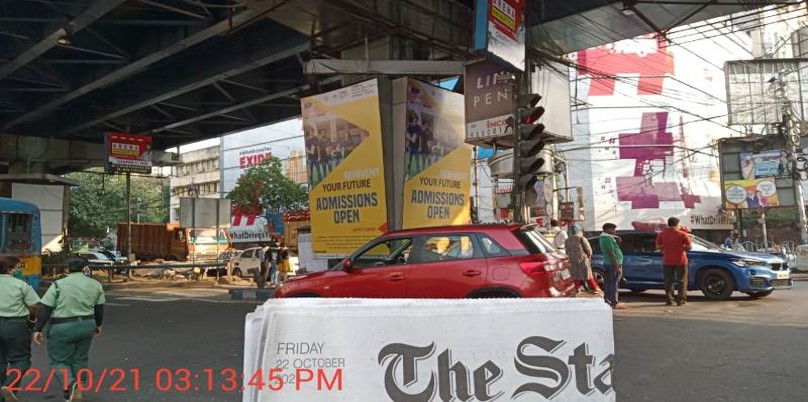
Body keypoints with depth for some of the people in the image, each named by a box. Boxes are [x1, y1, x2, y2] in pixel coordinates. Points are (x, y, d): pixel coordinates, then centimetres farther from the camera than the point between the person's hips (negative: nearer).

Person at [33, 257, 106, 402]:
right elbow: (99, 308, 10)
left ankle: (69, 384, -15)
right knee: (80, 359, 16)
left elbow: (45, 309, -10)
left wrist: (38, 329, -2)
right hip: (86, 326, 4)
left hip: (62, 328, -4)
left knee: (59, 360, 7)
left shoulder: (59, 285, -9)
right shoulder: (95, 284, 2)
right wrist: (98, 325, 23)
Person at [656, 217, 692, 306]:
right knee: (681, 280, 6)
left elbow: (658, 246, 5)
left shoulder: (662, 234, 0)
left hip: (667, 261, 2)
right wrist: (682, 247, 13)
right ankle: (681, 300, 4)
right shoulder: (682, 234, -7)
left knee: (668, 280, 8)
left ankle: (669, 300, 6)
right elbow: (689, 246, -6)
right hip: (680, 261, -2)